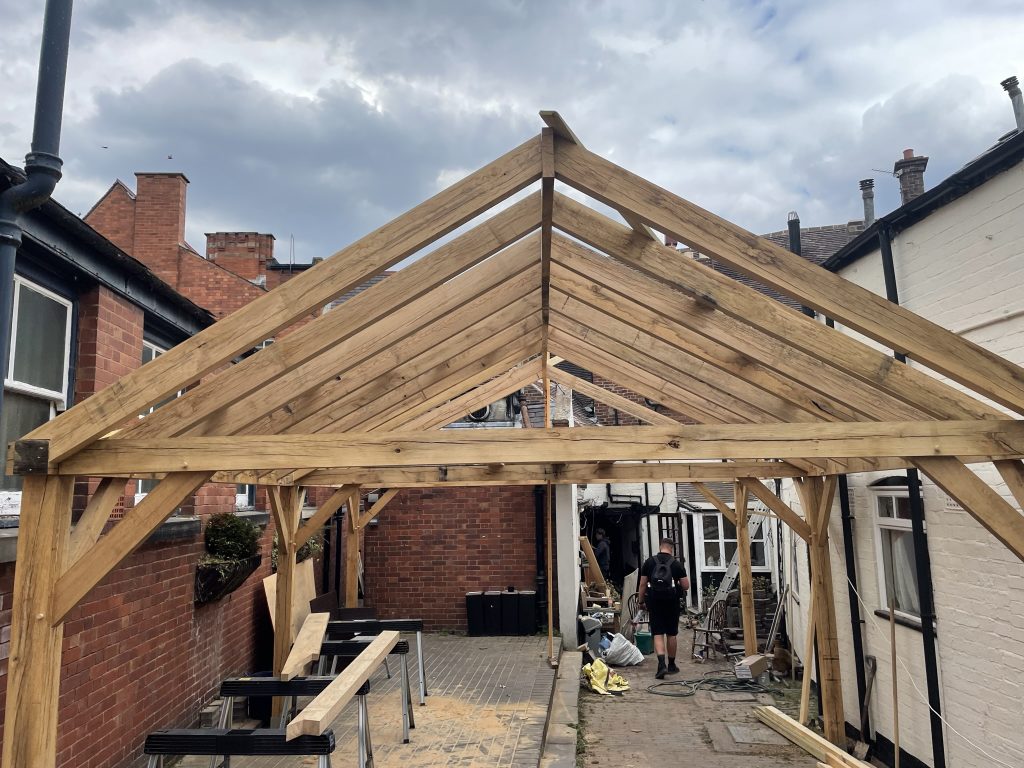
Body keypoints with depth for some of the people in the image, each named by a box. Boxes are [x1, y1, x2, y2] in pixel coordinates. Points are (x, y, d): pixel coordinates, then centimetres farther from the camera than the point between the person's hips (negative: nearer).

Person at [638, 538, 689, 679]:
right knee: (672, 634, 13)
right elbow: (686, 586, -2)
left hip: (654, 602, 0)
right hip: (672, 603, 0)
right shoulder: (676, 564, -2)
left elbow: (643, 584, 1)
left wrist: (641, 601, 10)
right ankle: (671, 665, 24)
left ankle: (661, 663, -17)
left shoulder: (649, 562, 1)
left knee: (658, 634, 1)